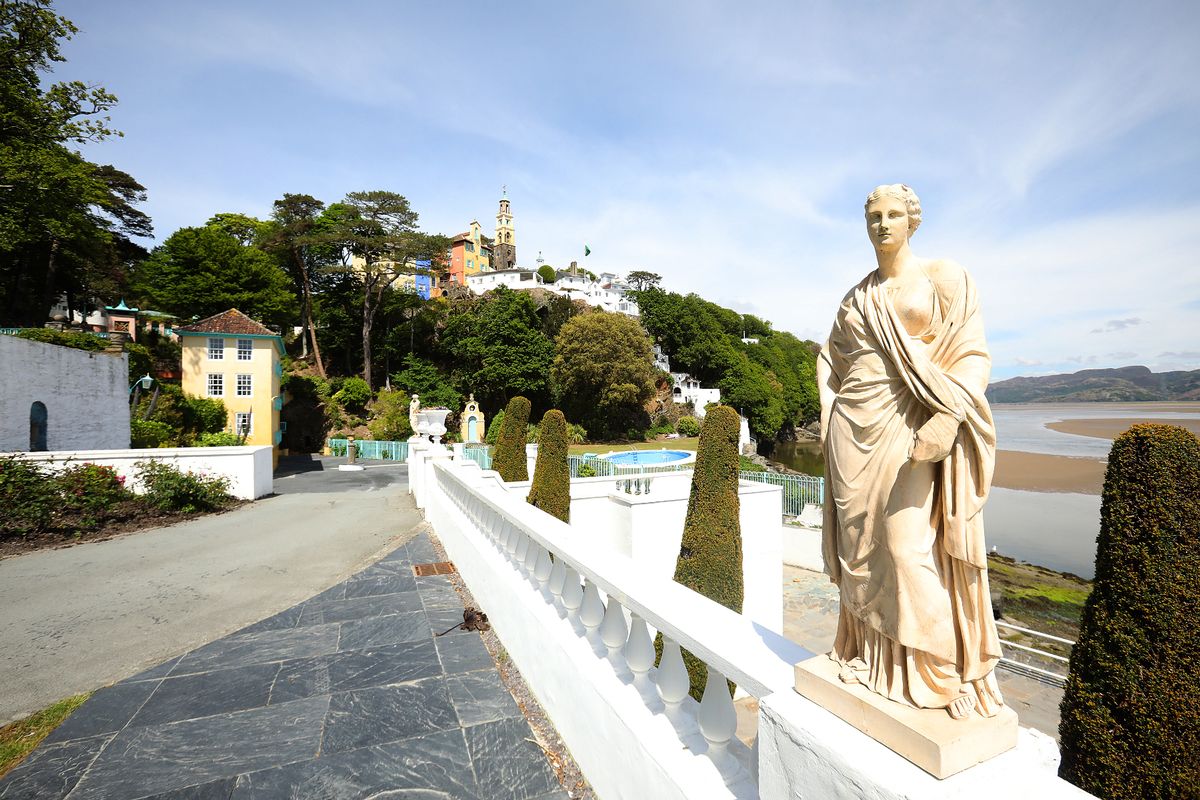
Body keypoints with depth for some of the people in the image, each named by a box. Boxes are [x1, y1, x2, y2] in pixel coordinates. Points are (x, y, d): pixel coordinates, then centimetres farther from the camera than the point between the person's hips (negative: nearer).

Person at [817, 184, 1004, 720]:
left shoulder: (944, 279, 2)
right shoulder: (856, 297, 15)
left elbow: (972, 357, -5)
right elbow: (831, 359, 24)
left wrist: (946, 421, -20)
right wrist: (831, 422, 14)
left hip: (910, 431, -4)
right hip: (855, 434, 5)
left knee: (909, 548, -7)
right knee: (862, 546, 9)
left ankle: (936, 673, 12)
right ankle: (868, 654, 25)